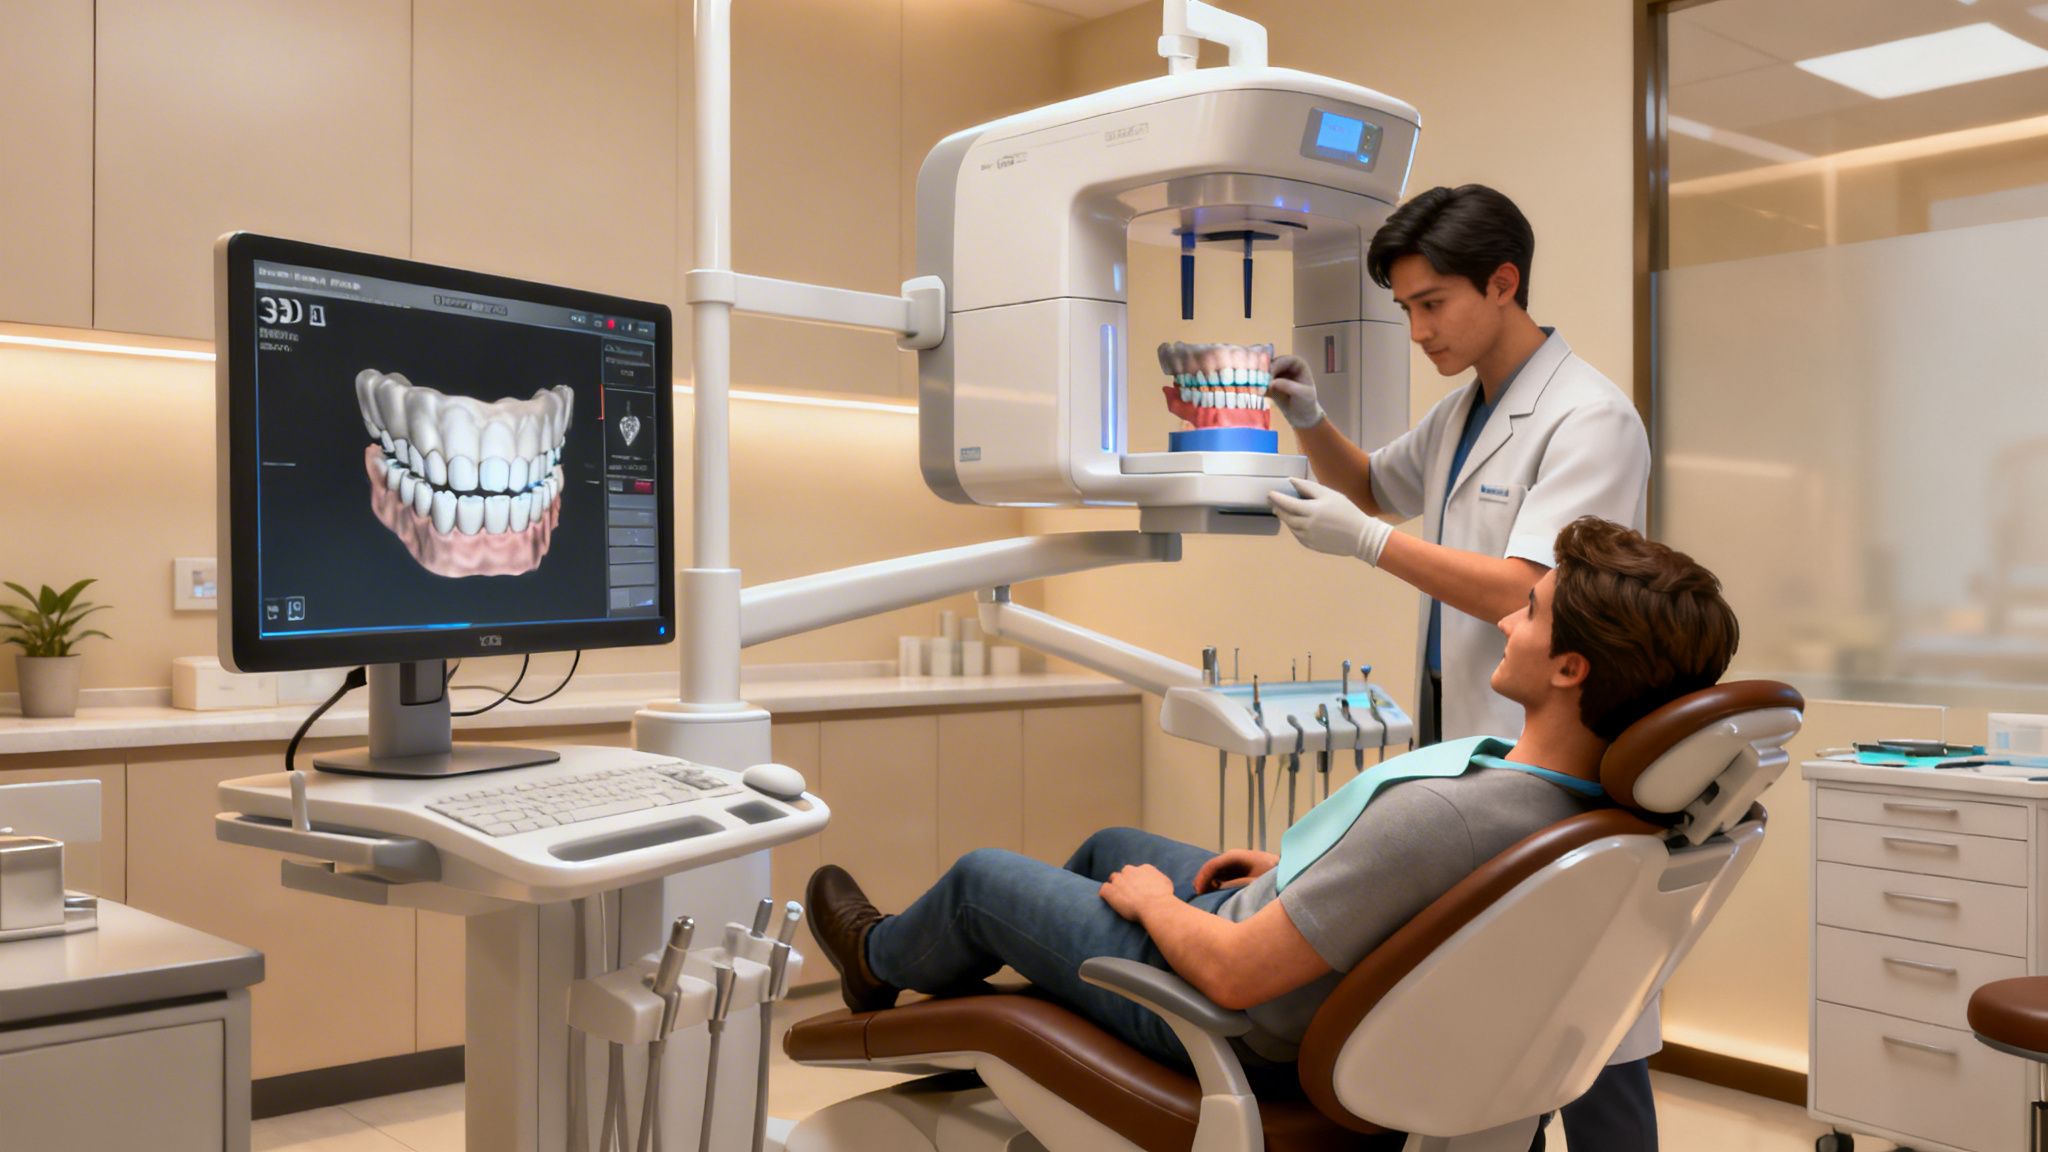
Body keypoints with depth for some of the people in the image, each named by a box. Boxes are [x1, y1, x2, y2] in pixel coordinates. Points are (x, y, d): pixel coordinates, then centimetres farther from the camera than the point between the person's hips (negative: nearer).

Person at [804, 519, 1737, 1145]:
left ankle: (882, 963, 48)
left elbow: (1232, 974, -34)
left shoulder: (1441, 813, -43)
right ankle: (959, 976, 54)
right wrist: (1301, 864, 9)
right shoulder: (1590, 798, -15)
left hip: (1238, 1026, -8)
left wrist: (1154, 902, -14)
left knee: (981, 876, 13)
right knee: (1109, 844, 30)